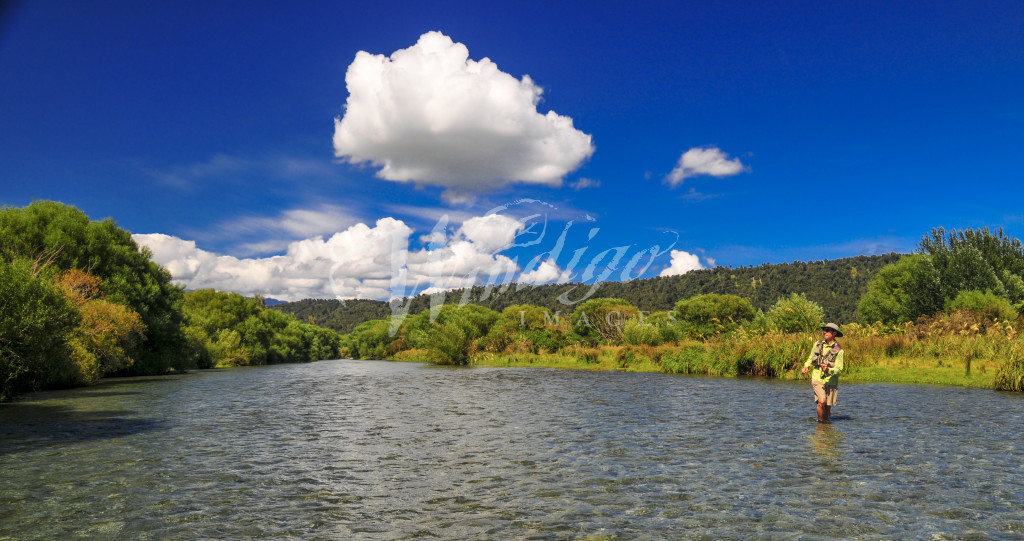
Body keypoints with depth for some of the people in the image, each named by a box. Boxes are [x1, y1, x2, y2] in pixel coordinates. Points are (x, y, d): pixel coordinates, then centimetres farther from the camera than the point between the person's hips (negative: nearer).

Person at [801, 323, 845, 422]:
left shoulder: (838, 350, -5)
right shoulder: (818, 344, 5)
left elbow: (839, 369, -10)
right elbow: (810, 358, 19)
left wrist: (828, 370, -29)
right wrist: (806, 366, 0)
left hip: (831, 381, -1)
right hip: (817, 379, 1)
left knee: (828, 407, 4)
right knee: (822, 401, -20)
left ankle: (827, 421, 29)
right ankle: (820, 421, 0)